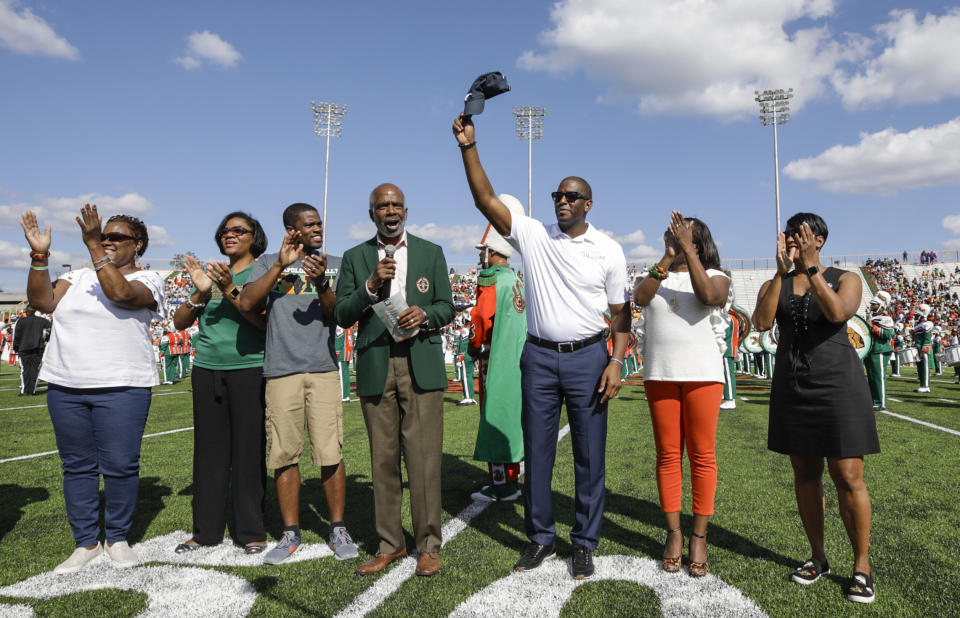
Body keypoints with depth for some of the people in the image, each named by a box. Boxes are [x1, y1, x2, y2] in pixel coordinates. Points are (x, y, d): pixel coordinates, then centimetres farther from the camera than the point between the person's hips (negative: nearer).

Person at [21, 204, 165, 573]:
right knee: (77, 466, 8)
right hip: (65, 387, 5)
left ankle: (117, 539, 16)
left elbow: (121, 293, -20)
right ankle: (86, 543, 20)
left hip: (122, 388, -4)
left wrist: (92, 245, -19)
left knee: (120, 466, -2)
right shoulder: (78, 277, 15)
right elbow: (41, 301, 2)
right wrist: (39, 254, -6)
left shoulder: (147, 280, 1)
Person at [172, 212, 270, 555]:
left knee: (249, 450, -1)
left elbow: (265, 322, -12)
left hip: (249, 369, -4)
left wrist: (230, 291, -20)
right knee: (209, 450, 7)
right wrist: (199, 293, -6)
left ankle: (251, 532, 10)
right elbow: (180, 322, 11)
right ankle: (206, 530, 18)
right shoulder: (210, 273, 16)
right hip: (207, 369, 4)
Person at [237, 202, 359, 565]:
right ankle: (290, 533, 18)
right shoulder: (268, 263, 11)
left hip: (323, 370, 0)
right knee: (284, 455, 5)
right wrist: (281, 266, -10)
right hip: (280, 371, 1)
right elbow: (246, 303, -4)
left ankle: (338, 530, 12)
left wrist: (321, 283, -18)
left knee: (330, 453, -3)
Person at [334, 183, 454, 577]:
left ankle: (428, 545, 11)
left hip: (421, 366, -1)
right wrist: (371, 286, -11)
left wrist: (425, 314, -13)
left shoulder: (431, 253, 10)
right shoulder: (355, 258, 10)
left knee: (424, 458, -2)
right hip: (375, 369, 1)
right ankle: (389, 544, 20)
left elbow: (447, 307, 8)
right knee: (383, 459, 7)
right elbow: (341, 315, 4)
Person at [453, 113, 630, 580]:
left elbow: (620, 312, 2)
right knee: (536, 450, 8)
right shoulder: (532, 235, 3)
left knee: (589, 455, 4)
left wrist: (616, 362, -9)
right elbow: (486, 200, -6)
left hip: (588, 356, -1)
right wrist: (469, 147, -15)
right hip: (539, 355, 1)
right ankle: (540, 537, 24)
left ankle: (584, 543, 19)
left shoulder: (608, 250, 2)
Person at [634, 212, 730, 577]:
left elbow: (708, 296, -17)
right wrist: (668, 257, -14)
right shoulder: (654, 275, 13)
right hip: (659, 374, 2)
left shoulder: (715, 277, 6)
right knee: (668, 455, 5)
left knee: (702, 455, 2)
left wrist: (687, 249, -16)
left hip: (703, 374, -2)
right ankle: (673, 533, 14)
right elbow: (640, 298, -9)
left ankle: (699, 536, 12)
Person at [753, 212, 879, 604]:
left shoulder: (846, 279, 3)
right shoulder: (774, 286, 10)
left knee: (848, 477, -4)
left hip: (837, 384, -3)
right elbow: (761, 322, -10)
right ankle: (818, 557, 21)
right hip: (792, 386, 3)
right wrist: (782, 271, -12)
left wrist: (810, 268, -16)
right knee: (805, 473, 8)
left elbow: (838, 313, -19)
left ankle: (862, 566, 10)